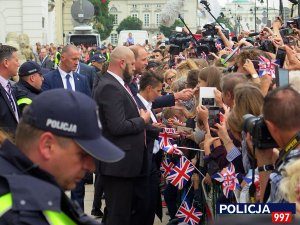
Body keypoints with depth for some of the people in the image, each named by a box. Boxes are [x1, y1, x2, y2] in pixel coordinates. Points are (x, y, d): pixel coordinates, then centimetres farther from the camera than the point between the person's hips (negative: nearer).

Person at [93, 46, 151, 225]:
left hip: (131, 160, 10)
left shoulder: (120, 84, 12)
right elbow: (118, 127, -26)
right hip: (119, 163, -10)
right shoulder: (109, 87, -19)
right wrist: (142, 120, -11)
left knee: (140, 210, 17)